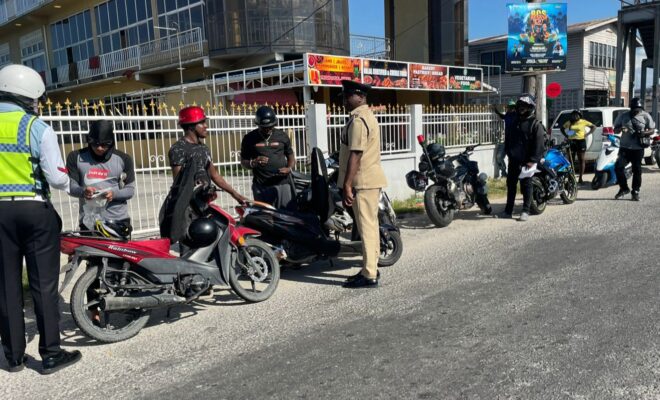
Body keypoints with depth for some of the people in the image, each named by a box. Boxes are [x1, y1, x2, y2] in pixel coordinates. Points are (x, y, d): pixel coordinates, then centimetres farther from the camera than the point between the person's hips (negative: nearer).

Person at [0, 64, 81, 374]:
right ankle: (50, 354, 8)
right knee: (43, 284, 3)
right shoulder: (37, 127, -9)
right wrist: (68, 183, 9)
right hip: (35, 210, -4)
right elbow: (56, 177, -12)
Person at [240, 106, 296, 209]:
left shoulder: (282, 136, 10)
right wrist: (253, 163, -12)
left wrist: (289, 168, -4)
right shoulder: (249, 139, 6)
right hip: (261, 186, -1)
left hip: (283, 183, 1)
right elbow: (243, 161, 11)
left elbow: (291, 156, 18)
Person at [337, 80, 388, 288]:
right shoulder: (367, 115, 18)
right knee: (370, 225, 15)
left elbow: (355, 155, -22)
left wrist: (347, 185, -22)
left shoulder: (358, 119, -15)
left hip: (363, 181, -11)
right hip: (371, 179, 11)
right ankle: (371, 268, 25)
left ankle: (369, 275, -2)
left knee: (367, 227, -7)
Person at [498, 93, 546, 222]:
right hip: (513, 160, 7)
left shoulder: (536, 124, -6)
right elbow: (508, 140, 22)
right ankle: (508, 210, 16)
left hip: (526, 162, -7)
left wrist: (533, 160, -19)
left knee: (526, 186, 0)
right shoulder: (515, 122, 15)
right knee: (511, 185, 9)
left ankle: (525, 211, 7)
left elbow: (539, 144, -13)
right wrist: (508, 153, 14)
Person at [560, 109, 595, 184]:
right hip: (571, 142, 2)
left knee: (581, 160, 2)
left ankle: (580, 178, 6)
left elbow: (593, 127, 7)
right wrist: (566, 135, 8)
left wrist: (587, 134, -3)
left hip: (581, 142, -2)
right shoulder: (569, 122, 7)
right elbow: (561, 128, 21)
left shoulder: (583, 122, 1)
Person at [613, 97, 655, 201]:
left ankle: (635, 192, 15)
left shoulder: (645, 116, 5)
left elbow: (652, 130, 9)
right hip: (625, 147, 1)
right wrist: (620, 129, -13)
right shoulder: (623, 116, 6)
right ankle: (624, 188, 6)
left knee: (637, 170, 3)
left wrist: (645, 133, -14)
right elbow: (615, 130, 11)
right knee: (618, 167, -12)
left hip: (638, 148, 0)